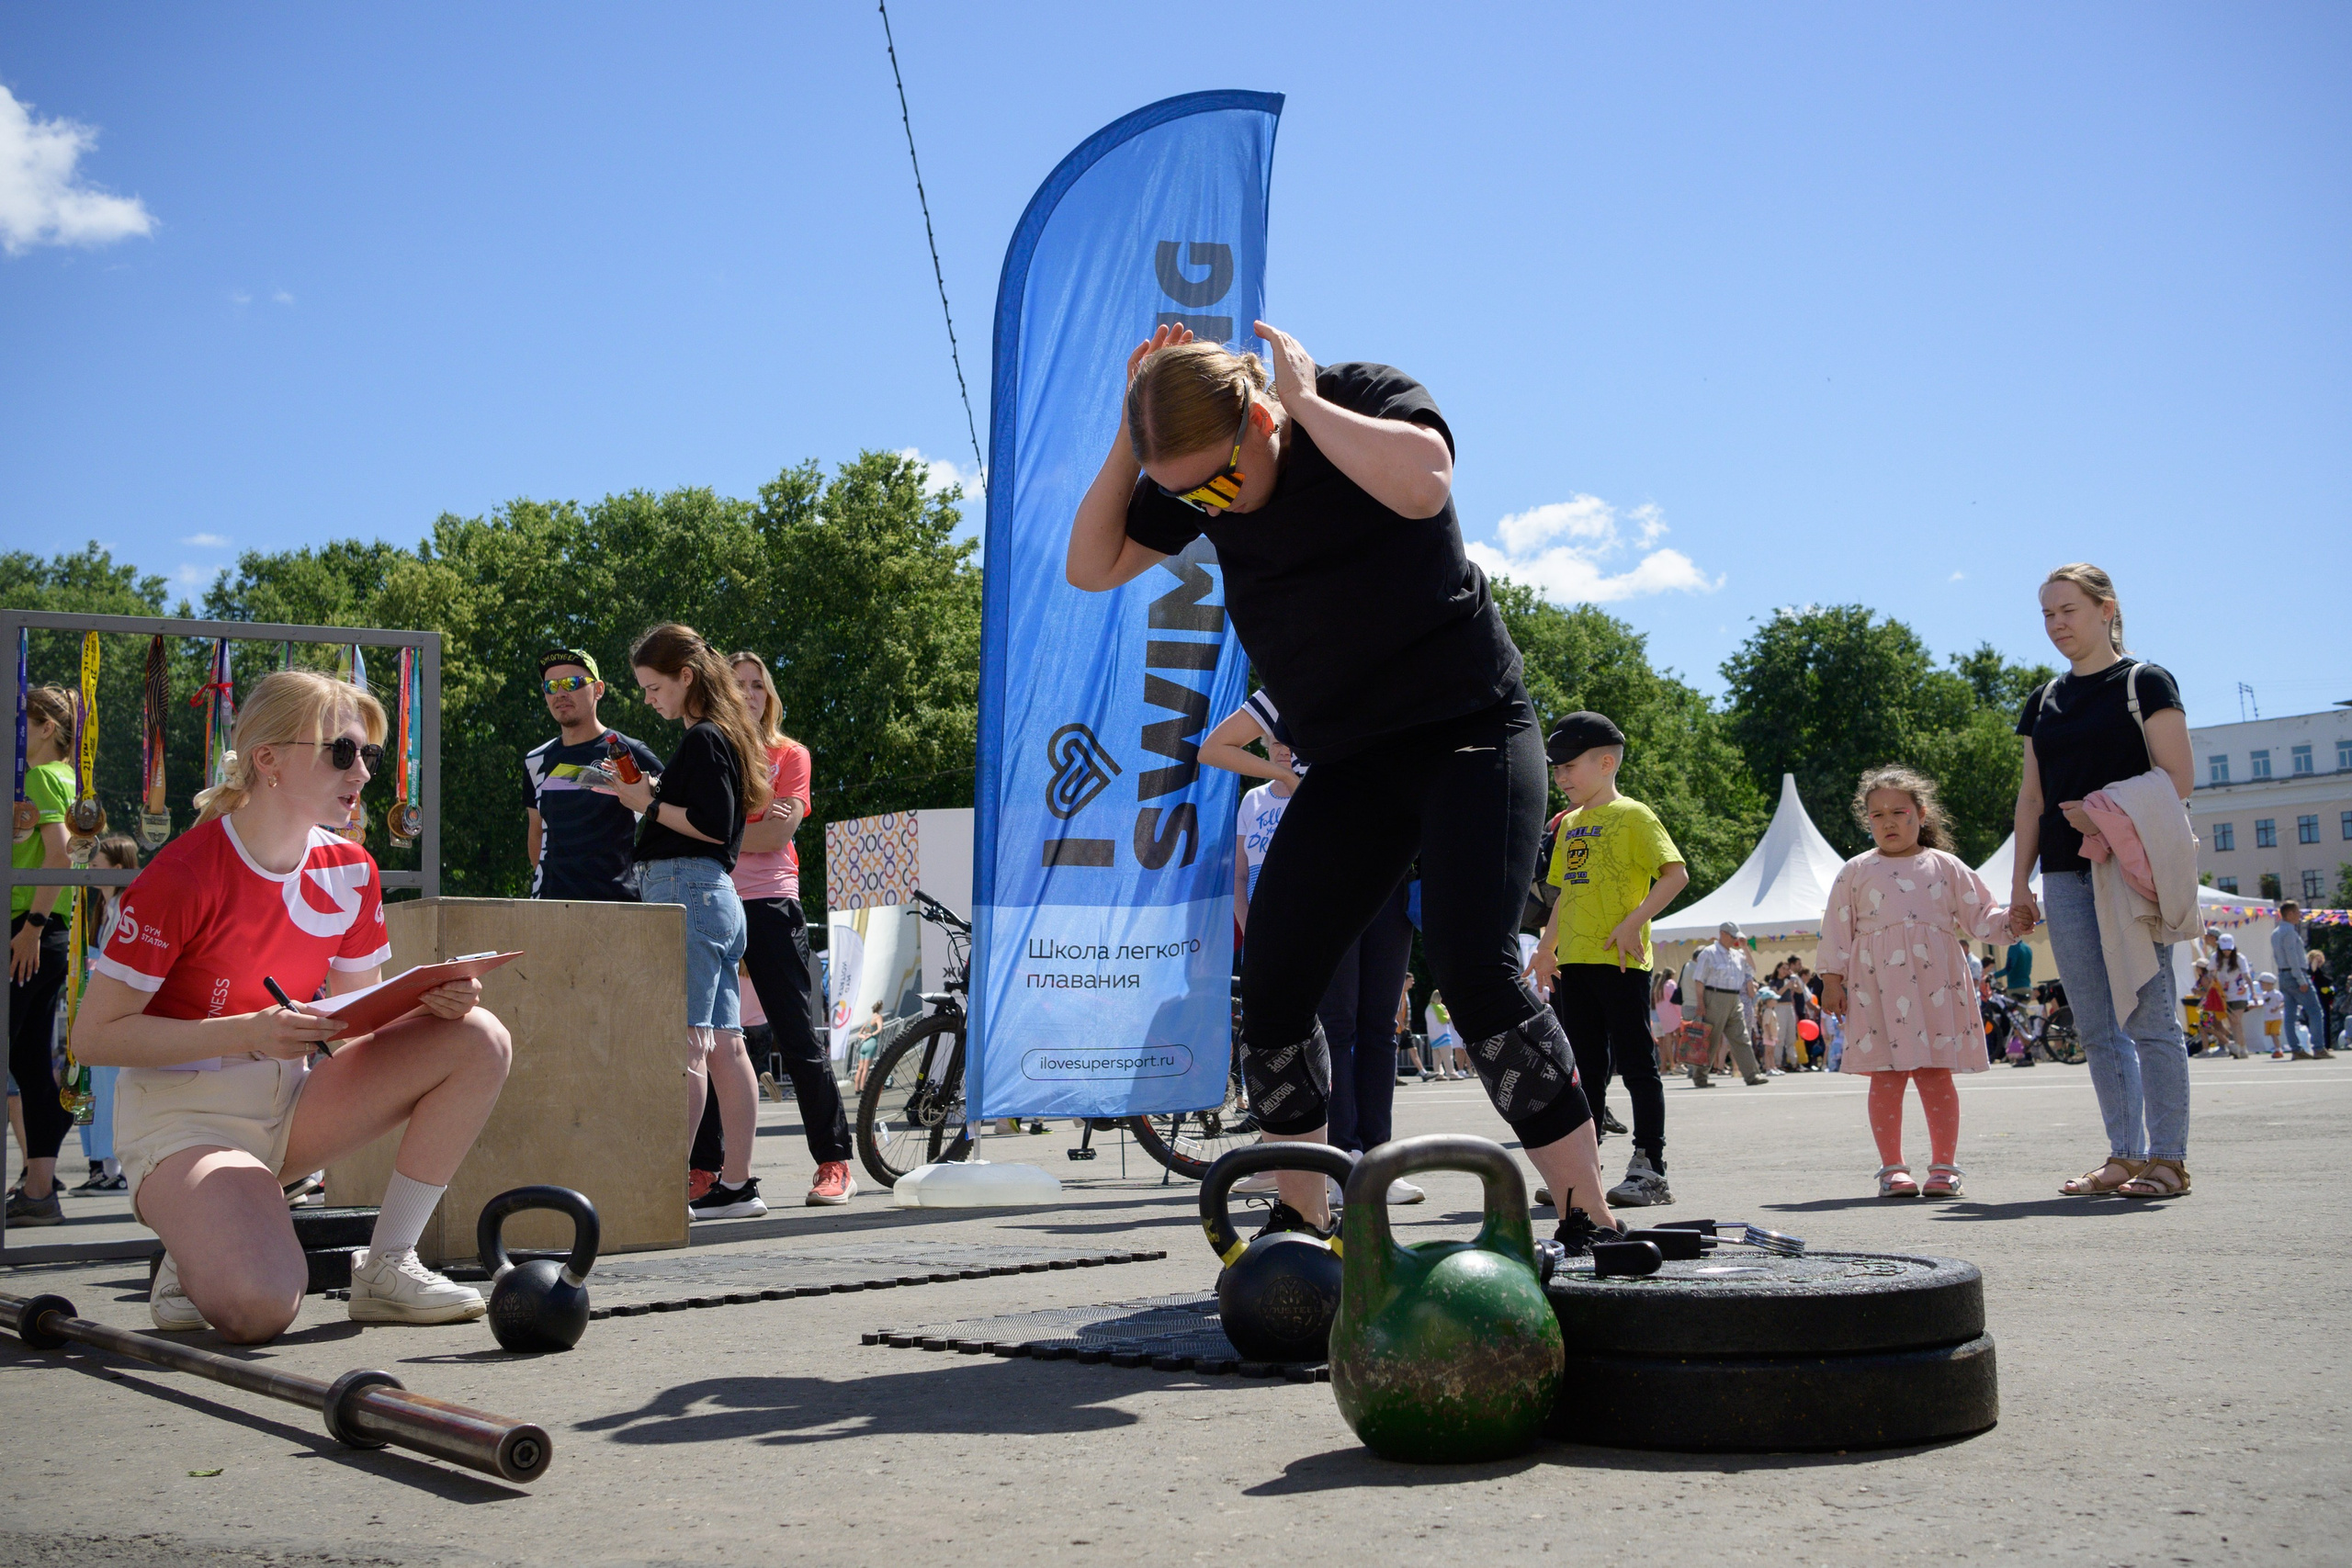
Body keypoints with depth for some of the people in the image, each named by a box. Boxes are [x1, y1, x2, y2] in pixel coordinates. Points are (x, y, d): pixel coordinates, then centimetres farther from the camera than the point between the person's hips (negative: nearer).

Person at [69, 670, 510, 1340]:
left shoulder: (351, 871, 1)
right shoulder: (184, 876, -18)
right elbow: (93, 1035, -16)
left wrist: (430, 1001, -13)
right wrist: (251, 1032, -27)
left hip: (291, 1105, 6)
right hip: (184, 1115, -6)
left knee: (479, 1039, -15)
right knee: (257, 1308, -33)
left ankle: (386, 1267, -8)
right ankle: (199, 1255, 6)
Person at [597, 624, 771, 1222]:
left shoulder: (702, 739, -9)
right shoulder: (721, 736, 20)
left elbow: (713, 827, -17)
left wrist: (648, 803, -8)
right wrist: (647, 794, 12)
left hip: (684, 889, -10)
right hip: (717, 895, 10)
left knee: (685, 1041, -13)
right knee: (724, 1044, 8)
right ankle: (737, 1184, 10)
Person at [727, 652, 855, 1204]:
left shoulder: (789, 755, 7)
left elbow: (777, 834, -7)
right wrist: (751, 826, -7)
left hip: (770, 904, -3)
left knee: (796, 1036, -3)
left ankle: (835, 1162, 2)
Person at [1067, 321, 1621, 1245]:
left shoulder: (1368, 400, -14)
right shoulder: (1194, 479, 2)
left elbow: (1422, 484, -36)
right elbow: (1090, 568, 3)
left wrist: (1308, 403, -25)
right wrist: (1132, 438, -8)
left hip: (1471, 732, -6)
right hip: (1348, 764, 6)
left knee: (1471, 968, -22)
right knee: (1270, 987, -3)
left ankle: (1591, 1225, -12)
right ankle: (1302, 1223, 15)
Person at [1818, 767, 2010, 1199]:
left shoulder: (1945, 866, 12)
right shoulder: (1856, 872, 10)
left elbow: (1979, 918, 11)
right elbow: (1836, 929, 8)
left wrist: (2012, 917, -7)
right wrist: (1832, 980, 3)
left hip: (1936, 984, 0)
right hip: (1878, 986, 0)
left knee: (1936, 1074, 0)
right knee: (1886, 1078, -2)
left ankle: (1944, 1165, 8)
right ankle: (1892, 1168, 4)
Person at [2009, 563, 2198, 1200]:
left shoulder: (2144, 682, 0)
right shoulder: (2045, 701, 16)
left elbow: (2178, 779, -7)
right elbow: (2032, 796, 17)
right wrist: (2020, 882, 12)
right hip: (2066, 875, 6)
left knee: (2148, 1017, -5)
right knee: (2096, 1026, 5)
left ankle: (2166, 1158, 1)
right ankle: (2124, 1155, 10)